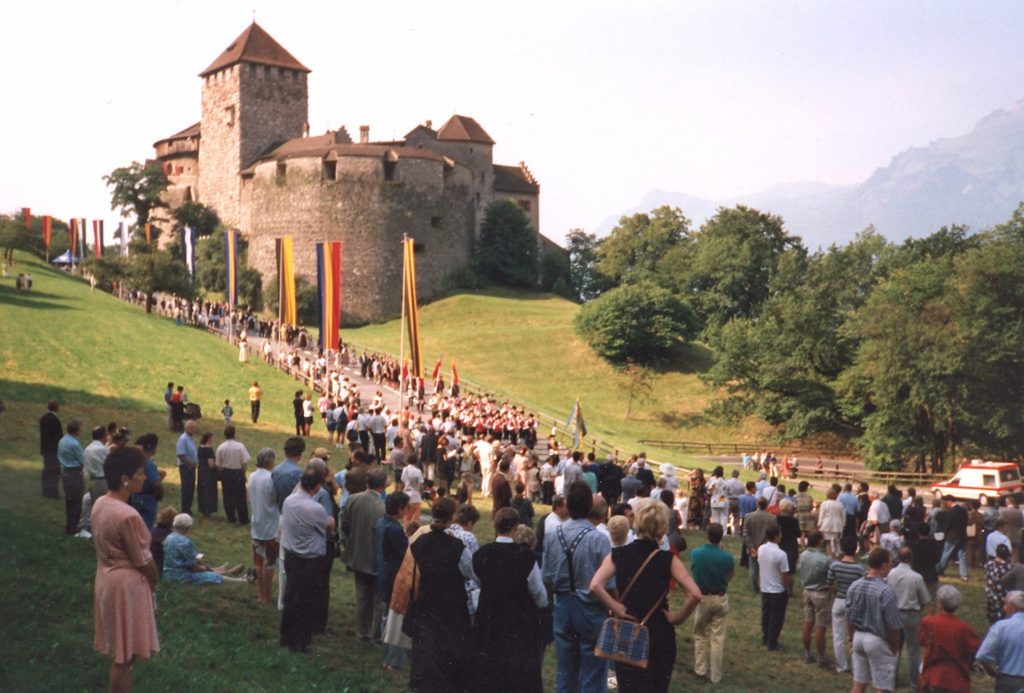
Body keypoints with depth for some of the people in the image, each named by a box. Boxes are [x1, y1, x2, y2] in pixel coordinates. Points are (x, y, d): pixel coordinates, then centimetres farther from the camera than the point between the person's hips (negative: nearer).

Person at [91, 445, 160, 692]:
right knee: (124, 655, 5)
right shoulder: (128, 515, -28)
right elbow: (143, 561, -18)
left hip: (107, 579, 9)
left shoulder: (100, 504, -1)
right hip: (127, 585, -9)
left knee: (119, 650, 23)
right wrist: (154, 582, 3)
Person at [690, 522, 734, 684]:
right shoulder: (726, 557, -17)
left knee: (700, 635, 18)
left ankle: (700, 670, 22)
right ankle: (714, 675, 12)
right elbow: (729, 576, 0)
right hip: (720, 599, -1)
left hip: (701, 598, 1)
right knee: (717, 638, 8)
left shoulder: (696, 553, -13)